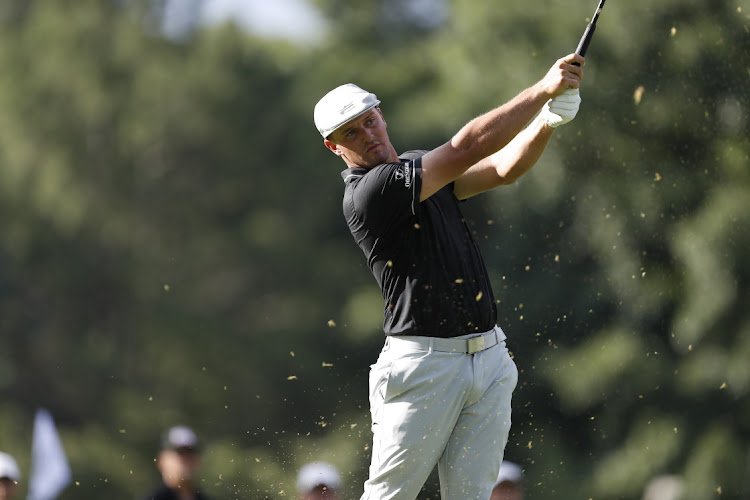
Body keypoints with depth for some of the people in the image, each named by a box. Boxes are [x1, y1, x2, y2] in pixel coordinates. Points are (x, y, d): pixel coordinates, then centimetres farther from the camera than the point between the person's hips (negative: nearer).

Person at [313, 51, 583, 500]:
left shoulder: (420, 168, 15)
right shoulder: (367, 193, -13)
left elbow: (504, 168, 10)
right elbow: (466, 147, -18)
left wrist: (548, 122, -10)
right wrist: (545, 88, -16)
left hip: (489, 358, 7)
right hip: (424, 364, -7)